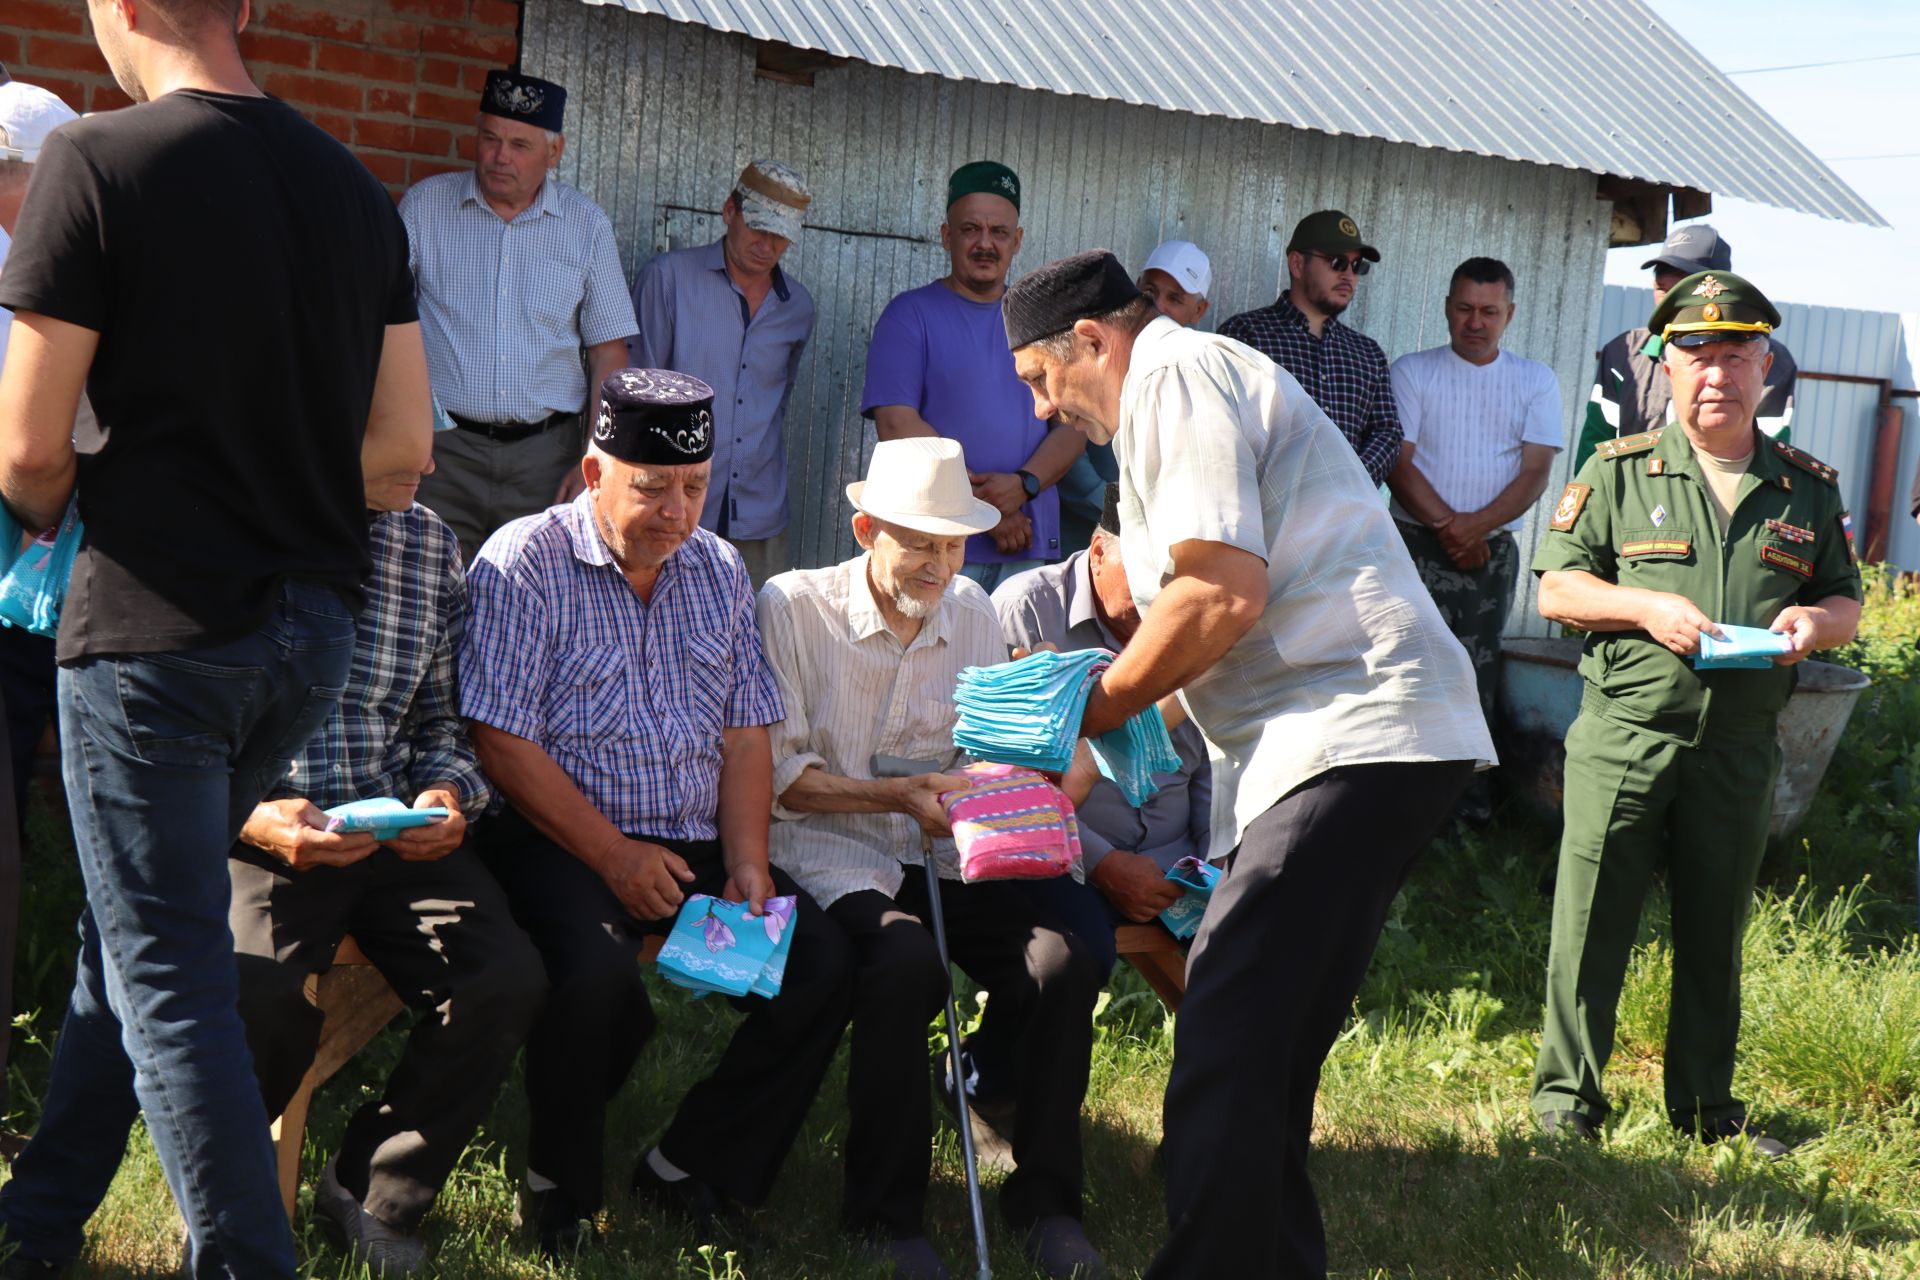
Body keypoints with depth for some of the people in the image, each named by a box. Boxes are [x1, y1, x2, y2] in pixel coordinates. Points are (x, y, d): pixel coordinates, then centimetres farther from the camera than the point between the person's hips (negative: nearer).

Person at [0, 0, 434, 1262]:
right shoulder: (355, 184, 6)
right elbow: (405, 442, 8)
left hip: (161, 625, -7)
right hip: (312, 625, 7)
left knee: (167, 976, 2)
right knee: (137, 931, 21)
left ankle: (250, 1257, 2)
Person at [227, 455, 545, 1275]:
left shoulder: (431, 544, 9)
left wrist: (447, 795, -5)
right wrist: (250, 817, -20)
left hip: (398, 835, 4)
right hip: (258, 829, -4)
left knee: (508, 983, -19)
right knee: (258, 992, -32)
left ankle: (372, 1193, 5)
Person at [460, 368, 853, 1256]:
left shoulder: (718, 569, 13)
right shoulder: (523, 564, -6)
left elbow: (745, 737, 12)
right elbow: (503, 746, -12)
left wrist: (747, 867, -3)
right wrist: (616, 858, -15)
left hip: (694, 845, 6)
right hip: (559, 841, -5)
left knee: (822, 964, -14)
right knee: (598, 971, -34)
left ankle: (692, 1165, 3)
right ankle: (558, 1181, -5)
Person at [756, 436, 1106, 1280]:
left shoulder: (973, 614, 9)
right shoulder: (793, 607, -5)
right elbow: (776, 773, -7)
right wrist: (899, 796, -17)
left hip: (945, 856, 5)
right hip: (831, 855, -4)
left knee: (1062, 962, -22)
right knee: (906, 963, -35)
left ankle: (1043, 1199, -5)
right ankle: (886, 1210, -15)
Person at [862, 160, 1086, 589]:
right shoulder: (911, 314, 3)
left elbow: (1073, 427, 8)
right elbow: (896, 424, -8)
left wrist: (1023, 485, -12)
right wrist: (983, 505, -13)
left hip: (1027, 548, 3)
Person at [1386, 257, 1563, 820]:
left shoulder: (1536, 382, 9)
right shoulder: (1412, 372, 5)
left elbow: (1536, 472, 1)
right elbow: (1398, 463, -3)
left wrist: (1477, 525, -14)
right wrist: (1449, 527, -14)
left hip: (1494, 549, 1)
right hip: (1418, 541, -1)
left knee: (1477, 668, 2)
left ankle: (1470, 789, 10)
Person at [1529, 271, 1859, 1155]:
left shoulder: (1808, 488, 9)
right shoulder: (1620, 471, 1)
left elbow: (1847, 600, 15)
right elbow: (1555, 587, 0)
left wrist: (1816, 620, -9)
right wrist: (1646, 608, -16)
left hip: (1740, 751, 3)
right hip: (1624, 740, -2)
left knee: (1716, 932, 12)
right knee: (1591, 923, 0)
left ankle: (1705, 1107, 27)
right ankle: (1565, 1097, 14)